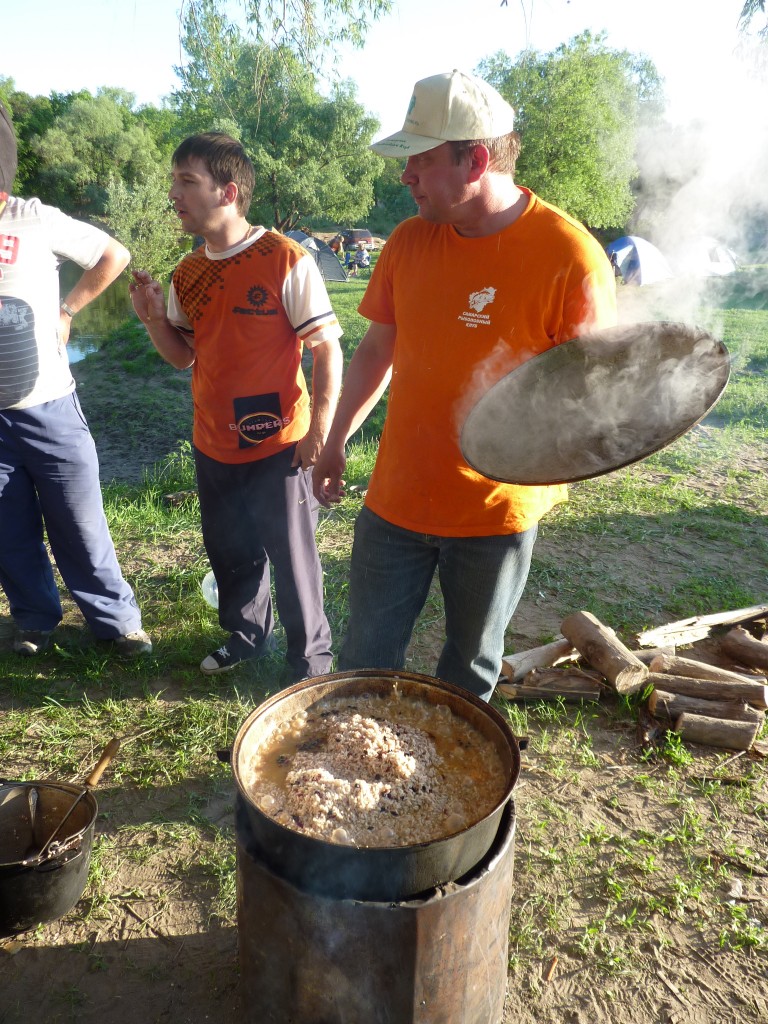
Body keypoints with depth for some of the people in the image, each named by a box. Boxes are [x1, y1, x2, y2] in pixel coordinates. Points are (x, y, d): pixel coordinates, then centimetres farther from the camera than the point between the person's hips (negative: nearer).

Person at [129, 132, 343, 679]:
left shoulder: (286, 261, -15)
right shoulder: (188, 273, 6)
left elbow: (327, 349, -13)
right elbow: (184, 356, 13)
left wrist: (321, 430, -16)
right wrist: (153, 316, -6)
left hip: (279, 445, -6)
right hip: (213, 445, 7)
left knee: (291, 561, 5)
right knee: (229, 554, 21)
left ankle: (311, 660, 27)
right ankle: (247, 637, 44)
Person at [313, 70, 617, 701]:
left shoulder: (570, 255, -14)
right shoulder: (409, 241, 0)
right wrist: (336, 441, 14)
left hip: (497, 512, -3)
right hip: (396, 501, 4)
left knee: (471, 671, 18)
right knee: (365, 665, 13)